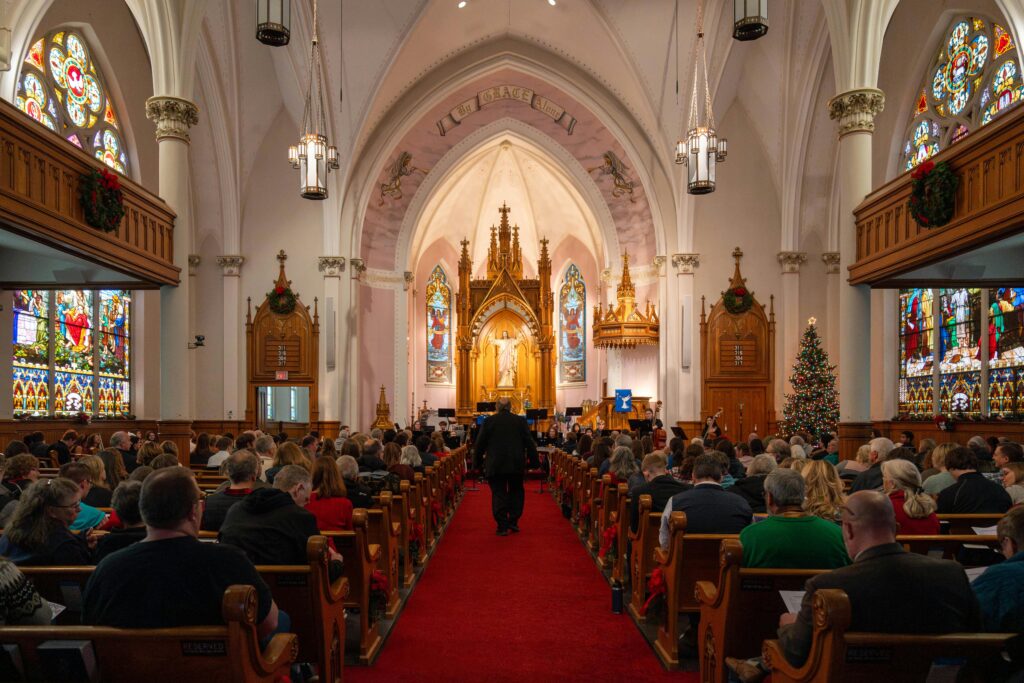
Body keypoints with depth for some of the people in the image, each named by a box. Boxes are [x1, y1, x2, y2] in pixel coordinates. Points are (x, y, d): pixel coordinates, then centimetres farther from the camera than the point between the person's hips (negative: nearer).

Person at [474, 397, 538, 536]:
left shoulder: (489, 421, -3)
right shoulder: (521, 421, -1)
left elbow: (480, 442, 0)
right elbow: (529, 441, -1)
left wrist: (478, 457, 16)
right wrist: (533, 458, 7)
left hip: (495, 465, -1)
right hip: (516, 464, 1)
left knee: (498, 494, 4)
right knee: (516, 492, 17)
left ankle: (502, 526, 1)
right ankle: (513, 522, 13)